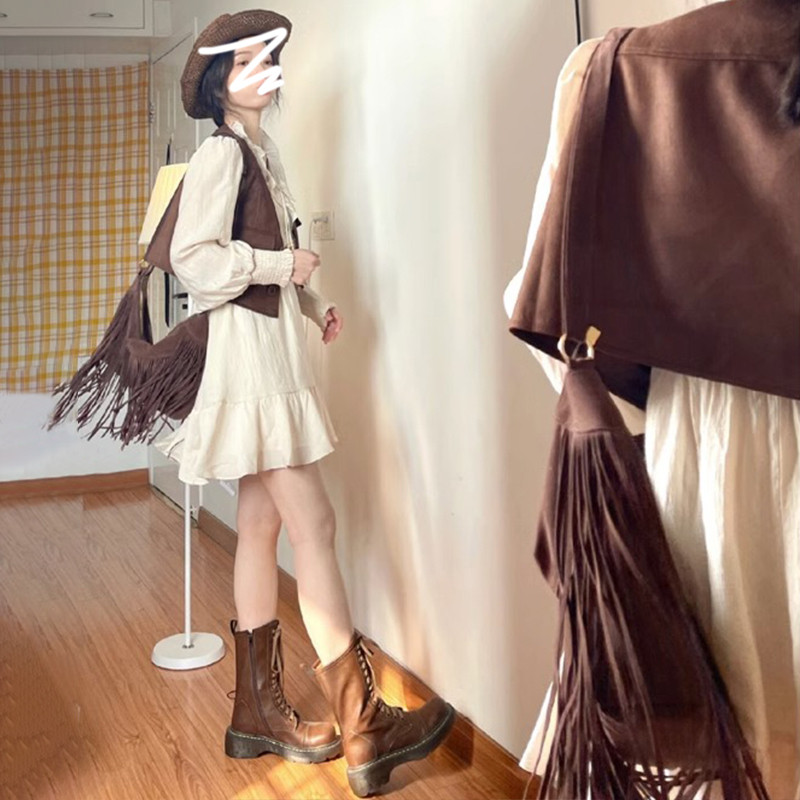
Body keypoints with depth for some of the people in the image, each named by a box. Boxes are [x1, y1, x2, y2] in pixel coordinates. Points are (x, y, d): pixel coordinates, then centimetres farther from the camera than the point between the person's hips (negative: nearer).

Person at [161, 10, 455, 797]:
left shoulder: (262, 151, 18)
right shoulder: (220, 152, -9)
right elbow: (193, 257, -18)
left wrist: (313, 302, 5)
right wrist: (282, 264, -14)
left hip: (274, 345, 9)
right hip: (246, 347, -9)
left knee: (262, 522, 10)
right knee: (312, 524, -10)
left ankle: (259, 710, 20)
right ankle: (363, 729, -3)